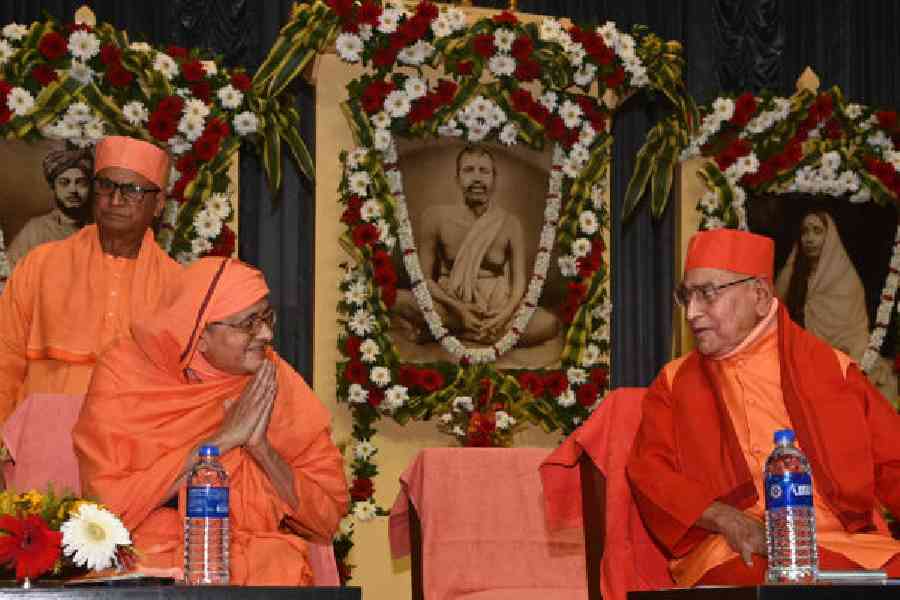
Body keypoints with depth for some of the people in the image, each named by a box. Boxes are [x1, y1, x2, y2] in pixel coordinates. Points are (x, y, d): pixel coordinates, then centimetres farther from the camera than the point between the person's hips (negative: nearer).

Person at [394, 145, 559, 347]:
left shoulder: (510, 224, 1)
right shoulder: (437, 217, -2)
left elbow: (519, 281, -1)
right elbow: (424, 277, -1)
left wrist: (507, 312, -23)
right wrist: (457, 307, -18)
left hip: (496, 308, 2)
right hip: (450, 306, -1)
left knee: (549, 323, -29)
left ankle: (446, 331, -21)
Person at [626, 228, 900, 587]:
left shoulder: (832, 368, 16)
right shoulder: (675, 382, 19)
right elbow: (648, 471, 6)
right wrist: (726, 519, -12)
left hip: (846, 542, 1)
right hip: (732, 554, -1)